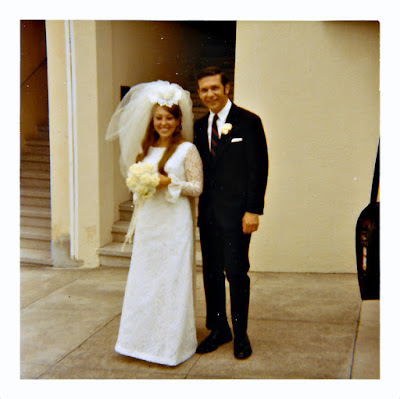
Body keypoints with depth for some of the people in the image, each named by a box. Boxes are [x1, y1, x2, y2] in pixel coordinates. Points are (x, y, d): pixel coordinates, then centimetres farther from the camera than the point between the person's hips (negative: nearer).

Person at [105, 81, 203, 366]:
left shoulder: (187, 149, -4)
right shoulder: (146, 149, 13)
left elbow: (197, 187, -6)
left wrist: (169, 183, -17)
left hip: (175, 224, -5)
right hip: (148, 222, 6)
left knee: (173, 279, 0)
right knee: (144, 278, 10)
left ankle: (173, 342, 13)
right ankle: (145, 336, 24)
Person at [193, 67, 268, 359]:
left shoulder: (249, 122, -5)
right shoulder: (200, 126, 12)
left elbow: (259, 168, -8)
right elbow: (199, 169, 14)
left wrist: (253, 210, -14)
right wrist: (199, 208, 7)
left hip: (236, 212, -6)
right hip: (208, 212, 6)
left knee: (237, 272, 0)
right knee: (211, 272, 12)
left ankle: (241, 335, 16)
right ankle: (218, 329, 27)